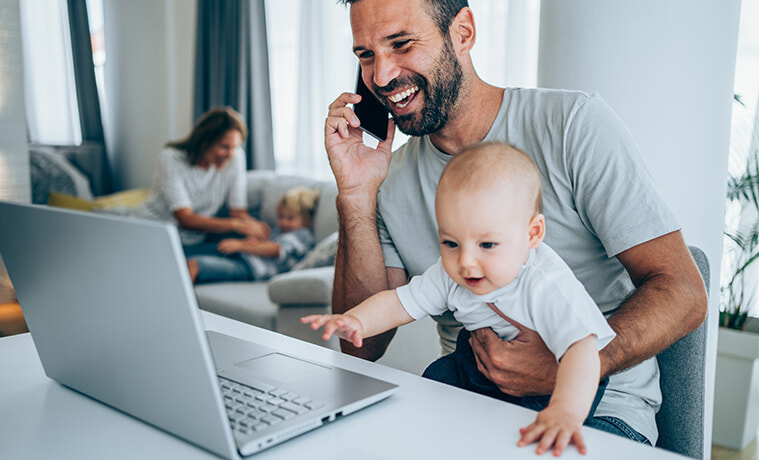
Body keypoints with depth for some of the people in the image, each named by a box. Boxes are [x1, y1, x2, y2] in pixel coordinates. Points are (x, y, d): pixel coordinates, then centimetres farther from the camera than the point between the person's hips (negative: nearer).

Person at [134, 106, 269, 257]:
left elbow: (238, 212, -4)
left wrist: (255, 225, -28)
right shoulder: (171, 159, -17)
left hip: (198, 238, 4)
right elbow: (185, 219, -25)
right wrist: (235, 224, -38)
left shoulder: (235, 157, -6)